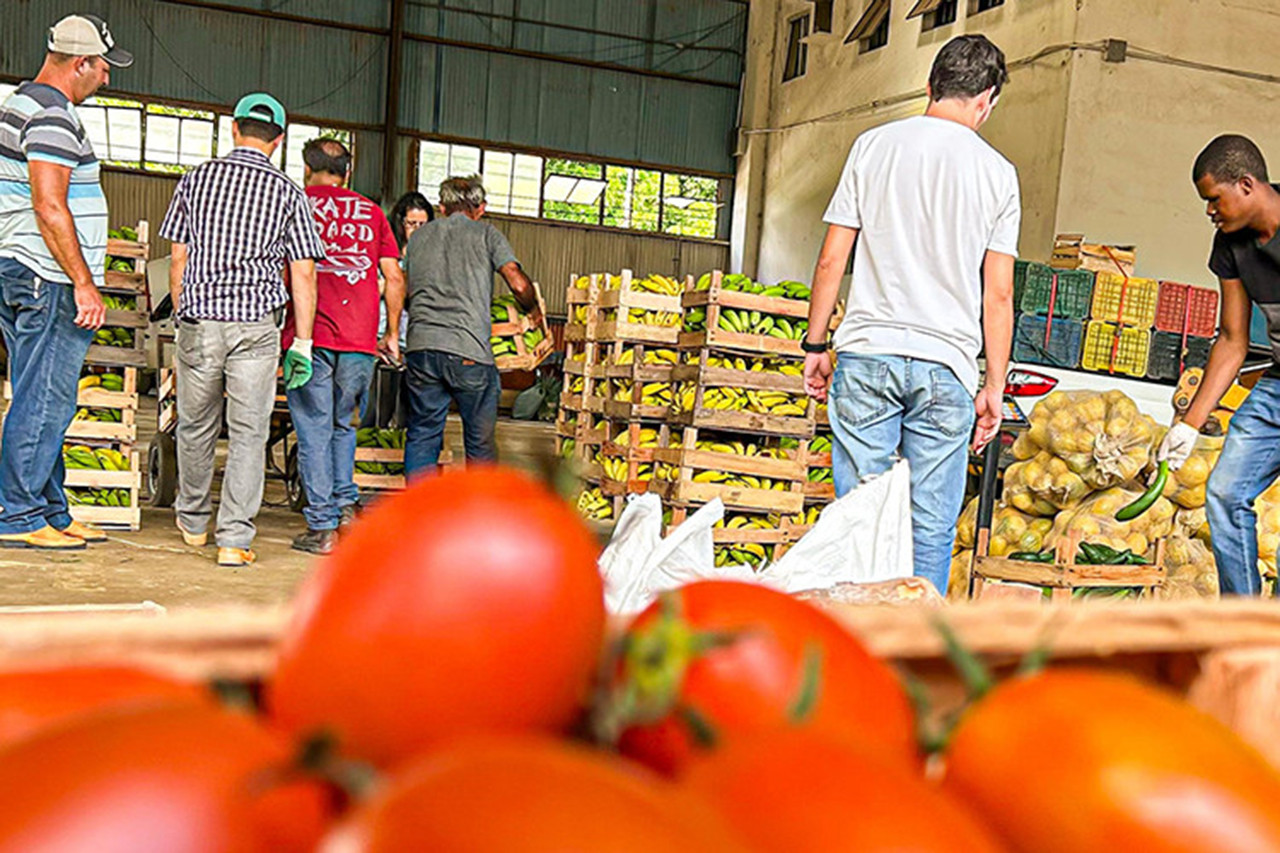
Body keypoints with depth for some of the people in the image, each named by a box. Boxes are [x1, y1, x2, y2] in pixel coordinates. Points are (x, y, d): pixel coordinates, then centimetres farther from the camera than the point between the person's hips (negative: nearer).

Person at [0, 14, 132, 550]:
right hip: (49, 281, -11)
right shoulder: (52, 117, -13)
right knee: (45, 401, -6)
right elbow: (50, 206, -21)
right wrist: (83, 282, -19)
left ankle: (52, 511, 18)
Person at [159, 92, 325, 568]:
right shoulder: (288, 193, 2)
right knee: (248, 433, 1)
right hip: (256, 323, -2)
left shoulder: (196, 179, 7)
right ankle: (234, 538, -3)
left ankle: (193, 521, 35)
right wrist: (302, 343, 2)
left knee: (196, 426, 17)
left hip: (199, 319, 2)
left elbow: (178, 261, 9)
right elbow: (303, 275, -2)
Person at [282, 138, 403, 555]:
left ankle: (322, 527, 3)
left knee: (314, 430, 3)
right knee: (343, 424, 20)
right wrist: (392, 334, 18)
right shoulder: (371, 212, 15)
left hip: (311, 334, -2)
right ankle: (345, 503, 12)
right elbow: (395, 278, 10)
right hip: (360, 338, 2)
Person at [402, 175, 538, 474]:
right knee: (481, 442, 8)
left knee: (422, 435, 12)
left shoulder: (419, 235, 20)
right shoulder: (486, 234, 9)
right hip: (469, 350, -3)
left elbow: (403, 289, 24)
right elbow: (519, 284, -2)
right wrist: (533, 313, 16)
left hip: (421, 346, 3)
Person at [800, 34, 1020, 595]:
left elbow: (832, 260, 3)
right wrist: (995, 387, 10)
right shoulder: (997, 173, 5)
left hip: (867, 356, 0)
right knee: (931, 528, 6)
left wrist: (815, 345, 12)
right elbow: (998, 296, 4)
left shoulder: (873, 145, 5)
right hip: (946, 366, 0)